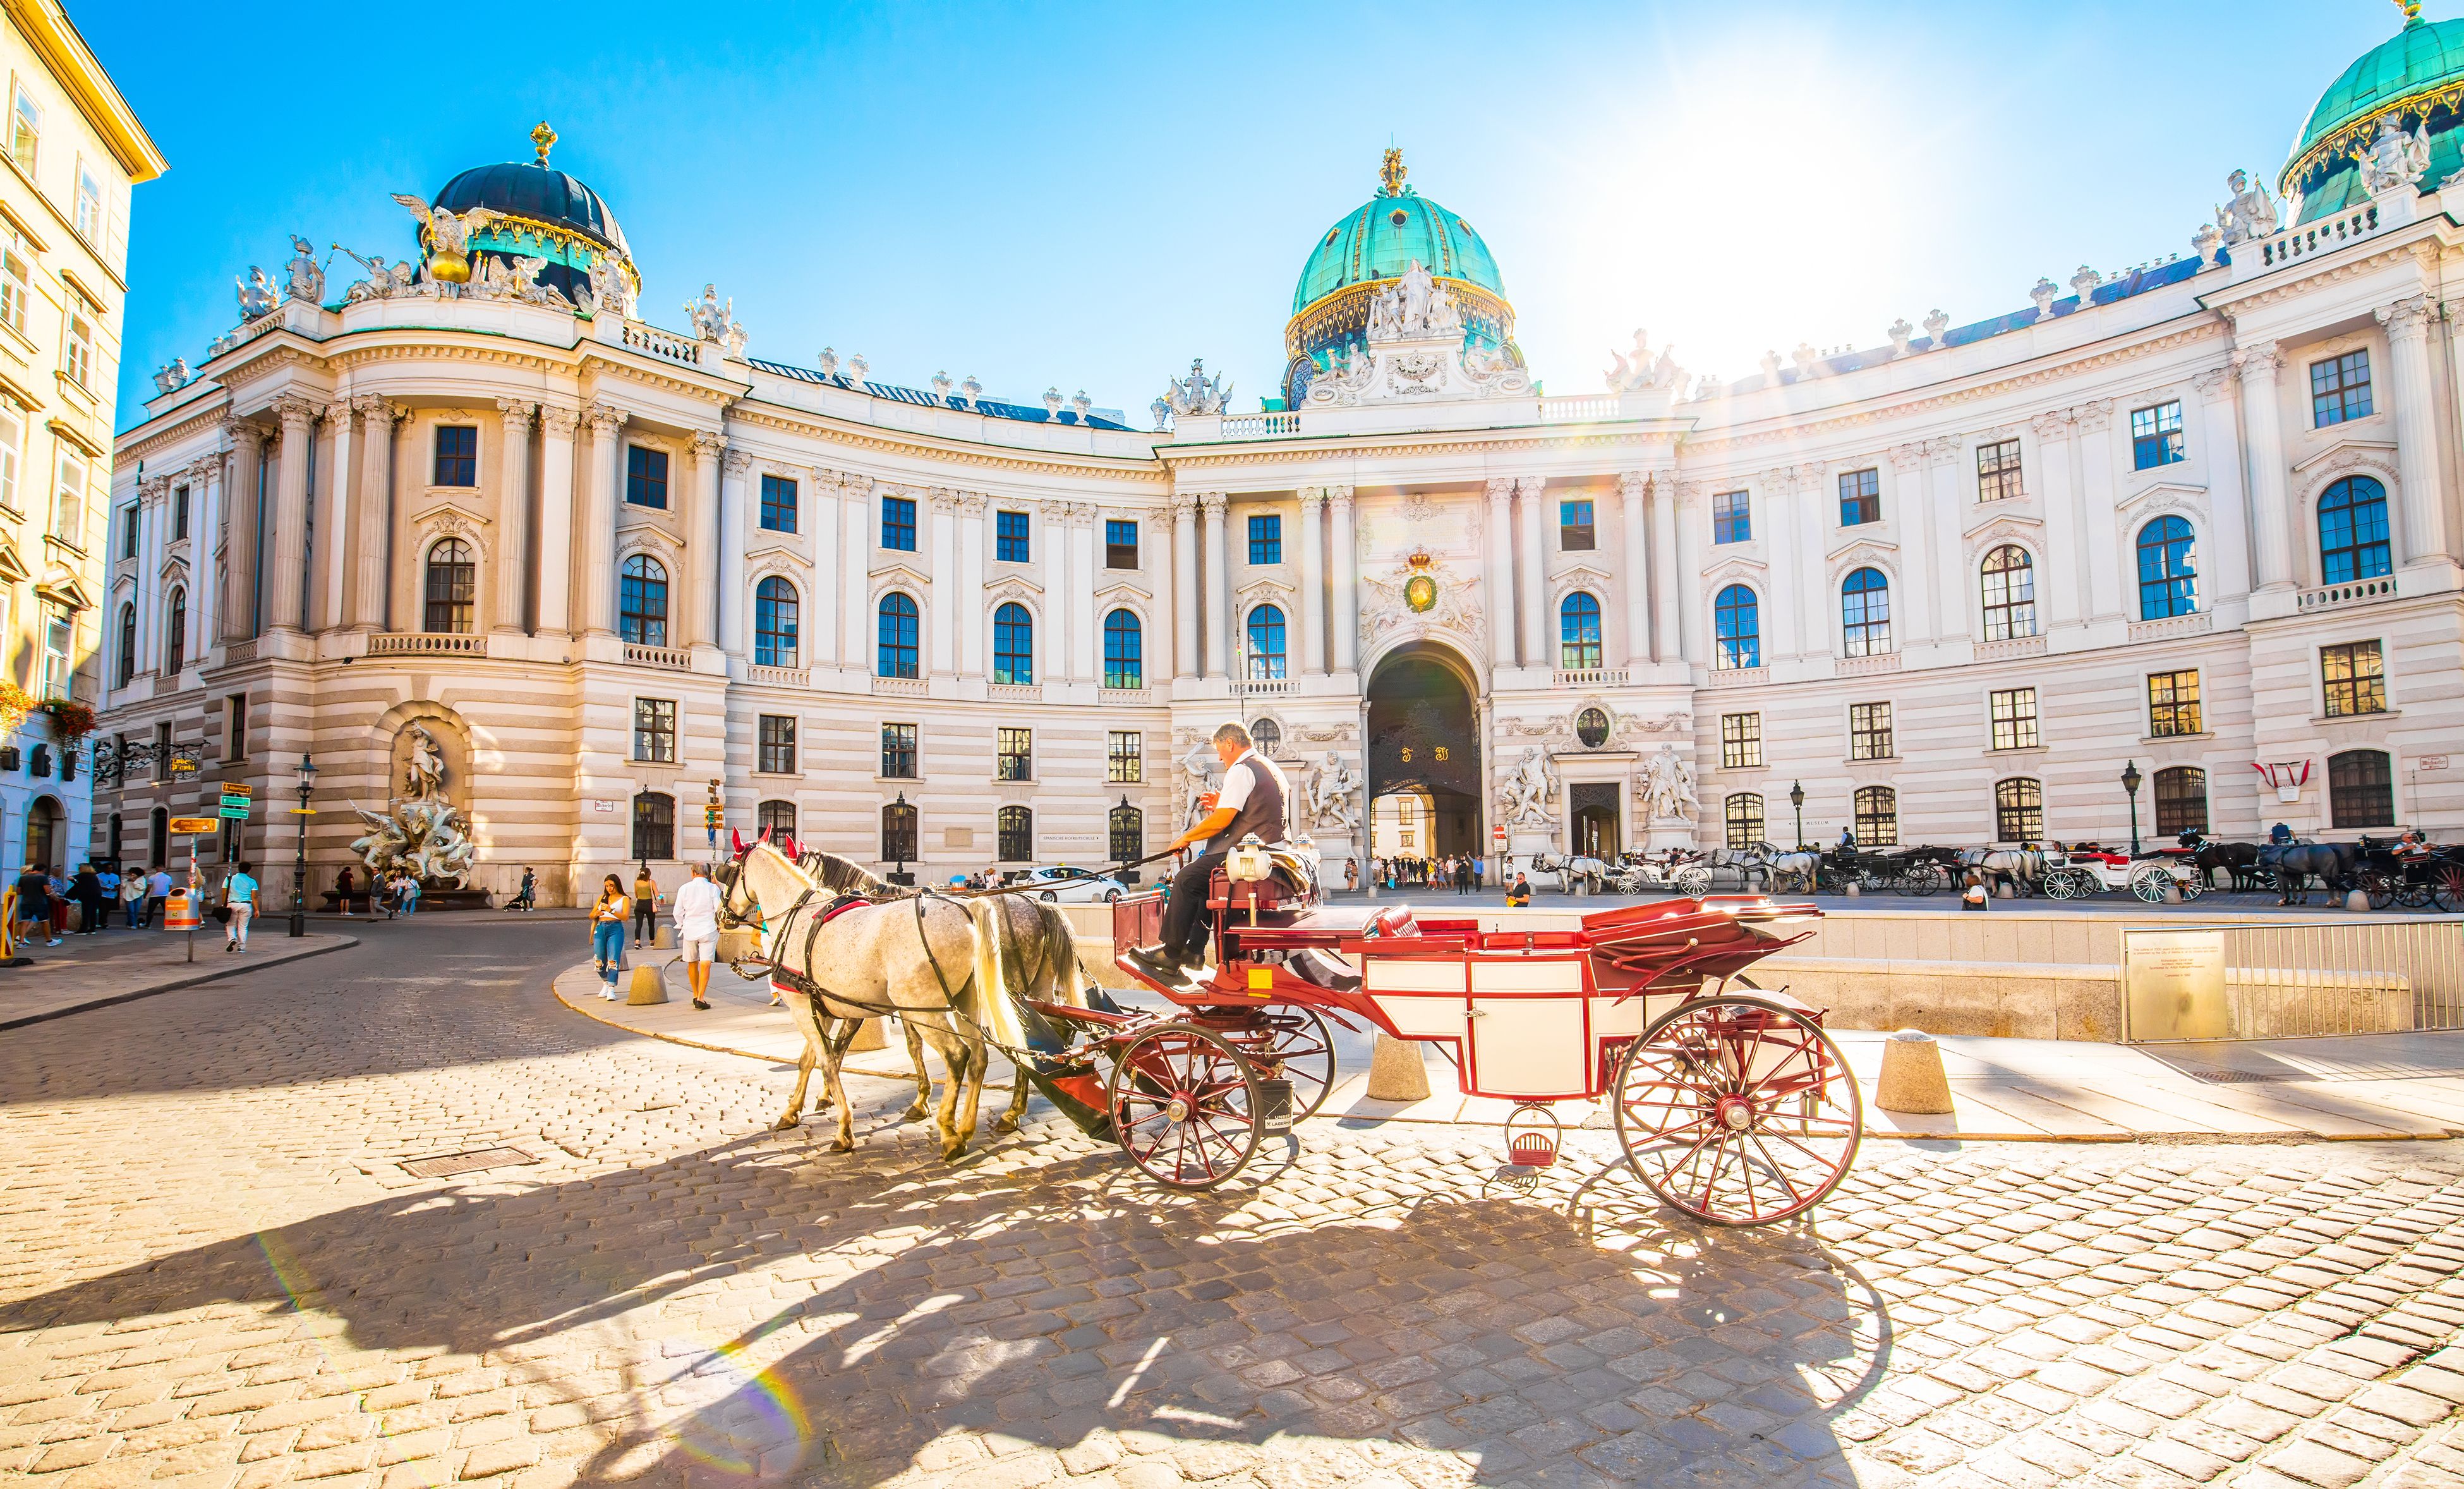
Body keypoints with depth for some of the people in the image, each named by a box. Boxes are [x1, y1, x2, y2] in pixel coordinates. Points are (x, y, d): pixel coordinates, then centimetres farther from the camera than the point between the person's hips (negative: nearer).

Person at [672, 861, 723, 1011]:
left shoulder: (684, 888, 1)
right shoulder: (713, 888, -5)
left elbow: (678, 912, 4)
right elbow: (719, 909, -8)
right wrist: (718, 925, 9)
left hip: (689, 931, 2)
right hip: (708, 931, -2)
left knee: (692, 964, 17)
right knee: (705, 965, -5)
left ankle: (696, 995, 28)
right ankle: (701, 998, -14)